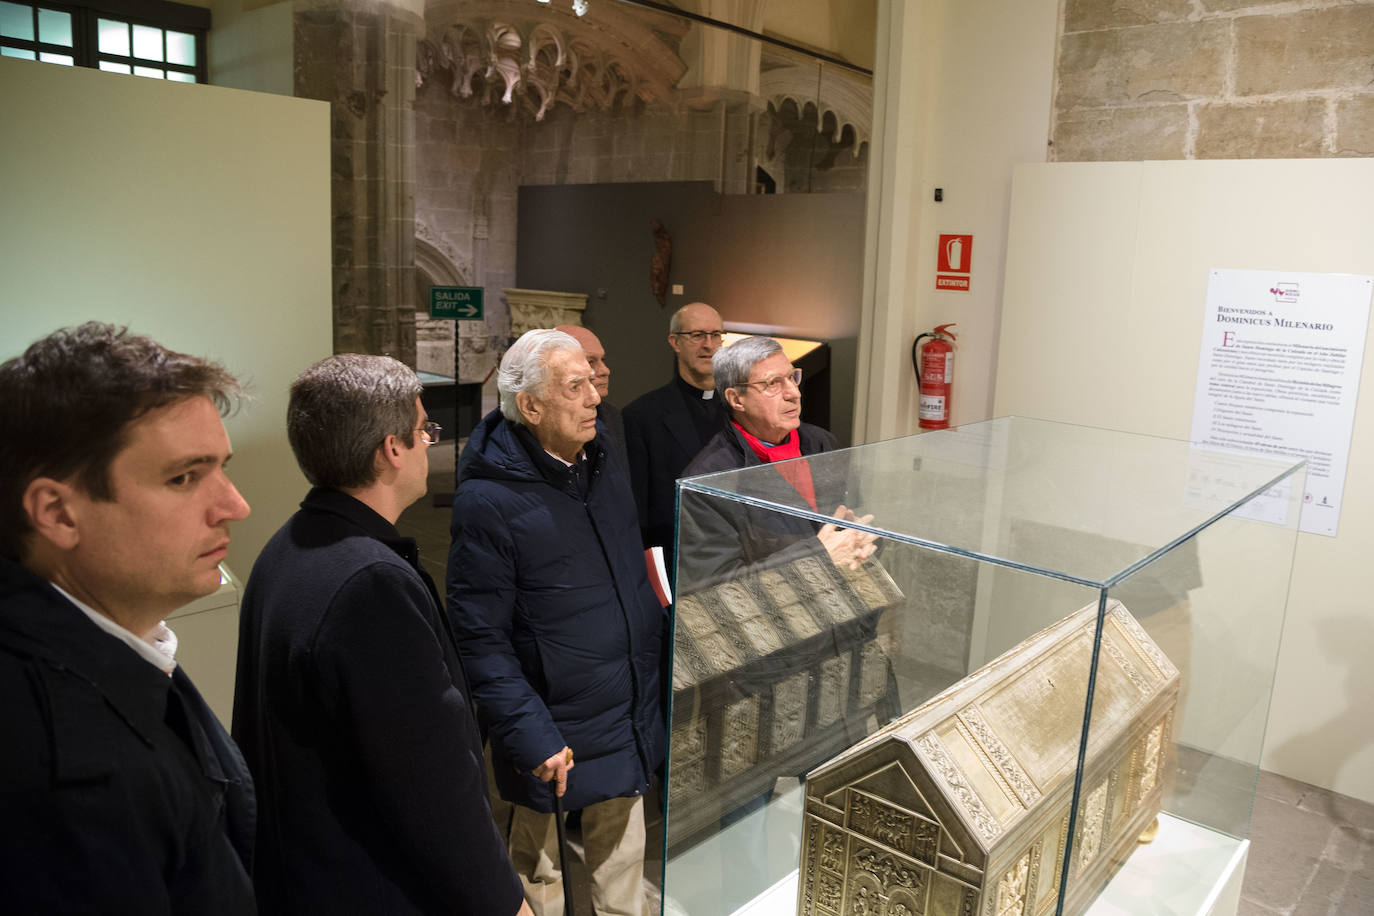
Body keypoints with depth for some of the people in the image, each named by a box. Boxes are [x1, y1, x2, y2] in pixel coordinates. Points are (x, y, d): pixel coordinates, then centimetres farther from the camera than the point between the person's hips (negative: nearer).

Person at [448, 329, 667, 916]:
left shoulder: (602, 465, 2)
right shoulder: (488, 500, -20)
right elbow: (480, 640, -18)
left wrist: (666, 638, 11)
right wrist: (532, 736, -20)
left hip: (630, 725, 6)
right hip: (555, 736, -6)